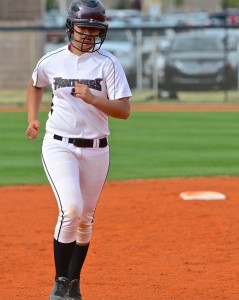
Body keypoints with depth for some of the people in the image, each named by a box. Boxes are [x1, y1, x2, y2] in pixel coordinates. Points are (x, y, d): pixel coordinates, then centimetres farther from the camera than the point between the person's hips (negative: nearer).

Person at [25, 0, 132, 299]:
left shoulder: (108, 63, -5)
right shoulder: (51, 61, 1)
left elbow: (124, 110, -11)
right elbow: (35, 85, 24)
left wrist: (92, 98, -24)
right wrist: (32, 118, 13)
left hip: (96, 150, 1)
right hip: (59, 147, -1)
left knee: (85, 219, 10)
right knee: (71, 209, -21)